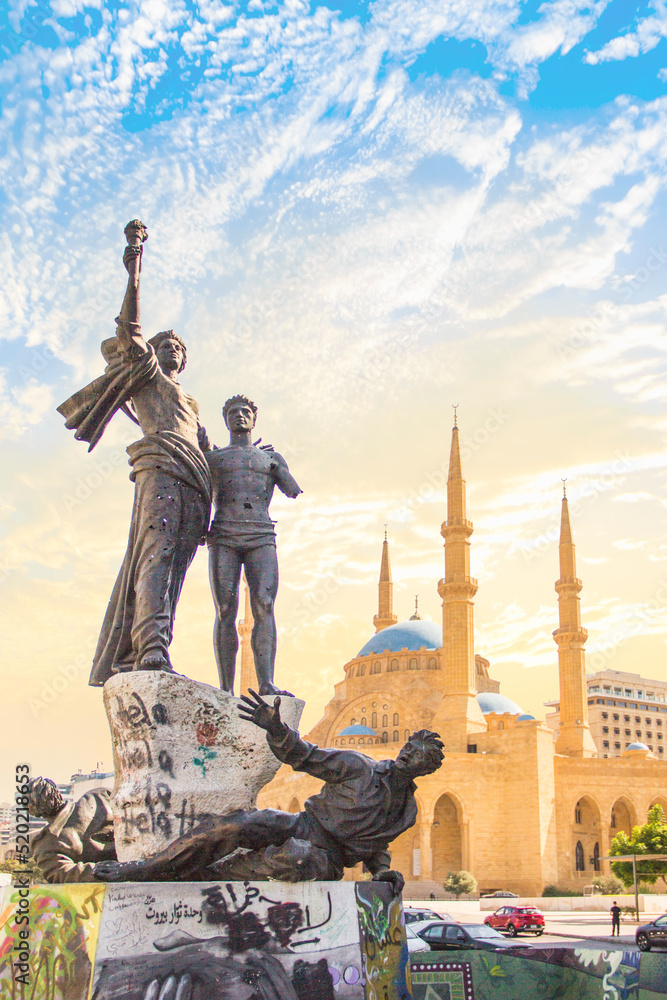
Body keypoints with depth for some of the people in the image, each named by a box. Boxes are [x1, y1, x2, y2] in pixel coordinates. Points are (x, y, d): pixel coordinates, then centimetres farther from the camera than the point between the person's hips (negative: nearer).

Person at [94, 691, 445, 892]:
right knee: (241, 825, -31)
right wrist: (275, 728, -17)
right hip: (303, 825, 0)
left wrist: (383, 872, 3)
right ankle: (149, 868, -20)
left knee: (296, 859, -38)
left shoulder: (408, 809, 15)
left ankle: (198, 876, -28)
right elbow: (302, 755, 2)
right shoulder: (357, 766, 4)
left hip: (327, 856, 0)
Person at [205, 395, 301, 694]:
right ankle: (226, 690, -15)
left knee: (264, 608, -18)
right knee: (226, 611, -12)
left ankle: (266, 684, -30)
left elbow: (294, 491, 14)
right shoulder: (211, 457, 23)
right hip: (223, 537, 0)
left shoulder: (271, 458, 25)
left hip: (261, 538, 0)